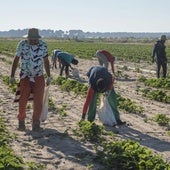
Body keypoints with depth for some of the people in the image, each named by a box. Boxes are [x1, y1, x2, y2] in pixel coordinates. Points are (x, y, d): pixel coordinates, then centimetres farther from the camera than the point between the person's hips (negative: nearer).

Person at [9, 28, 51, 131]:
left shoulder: (43, 45, -2)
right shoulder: (22, 44, -7)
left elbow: (46, 61, 8)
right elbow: (16, 60, 1)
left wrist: (49, 77, 10)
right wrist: (12, 76, 3)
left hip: (39, 78, 1)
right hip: (25, 77, -1)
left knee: (38, 102, -1)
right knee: (23, 101, 2)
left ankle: (36, 124, 11)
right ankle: (21, 122, 24)